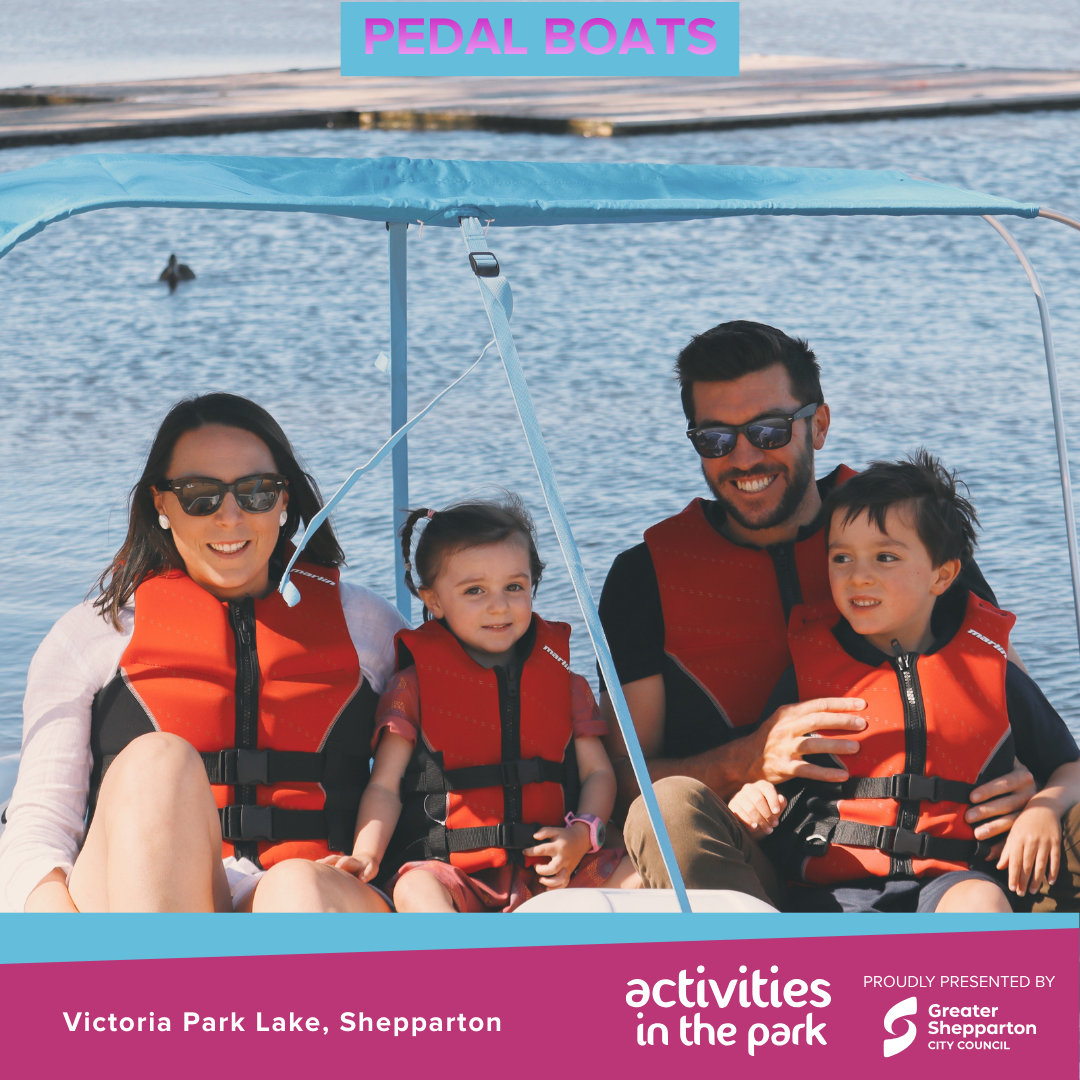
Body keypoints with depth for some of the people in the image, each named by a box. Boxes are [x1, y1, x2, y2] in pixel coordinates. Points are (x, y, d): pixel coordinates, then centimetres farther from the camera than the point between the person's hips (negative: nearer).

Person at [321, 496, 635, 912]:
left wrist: (581, 835, -5)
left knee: (635, 873, -21)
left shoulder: (562, 676, 14)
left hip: (548, 873, 3)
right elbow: (384, 787, 4)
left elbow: (597, 772, 16)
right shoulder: (415, 684, 6)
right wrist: (367, 854, -15)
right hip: (453, 869, -3)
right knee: (415, 888, -35)